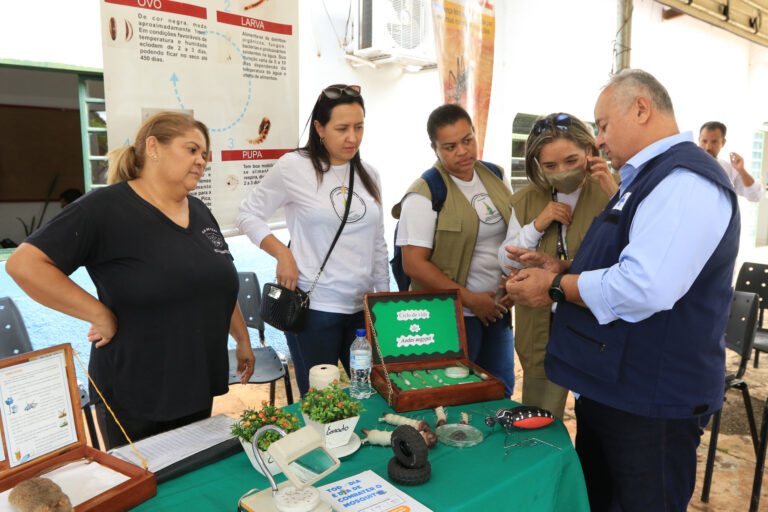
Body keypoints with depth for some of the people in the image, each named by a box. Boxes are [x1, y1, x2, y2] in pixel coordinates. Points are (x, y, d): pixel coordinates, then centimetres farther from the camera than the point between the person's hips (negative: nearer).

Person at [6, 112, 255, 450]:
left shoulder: (200, 213, 8)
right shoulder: (106, 208, -13)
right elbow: (24, 264, -18)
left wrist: (243, 339, 19)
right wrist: (100, 316, -18)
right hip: (135, 399, -6)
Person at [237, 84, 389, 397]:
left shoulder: (368, 175, 10)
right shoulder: (294, 166, -5)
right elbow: (249, 215, 2)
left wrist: (385, 299, 14)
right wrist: (282, 253, -12)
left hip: (363, 308, 5)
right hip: (313, 308, -4)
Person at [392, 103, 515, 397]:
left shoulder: (495, 177, 6)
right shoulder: (424, 195, -14)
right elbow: (413, 264, -18)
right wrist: (470, 299, -16)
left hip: (497, 309, 6)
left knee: (501, 393, 17)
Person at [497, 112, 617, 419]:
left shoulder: (610, 194, -5)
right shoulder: (527, 201, 5)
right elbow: (507, 263, 4)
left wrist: (616, 197, -25)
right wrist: (536, 226, -10)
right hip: (542, 333, 3)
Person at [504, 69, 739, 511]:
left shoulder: (686, 182, -21)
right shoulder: (647, 178, 14)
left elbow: (646, 287, -33)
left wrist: (556, 287, -19)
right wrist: (561, 268, 7)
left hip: (649, 407, -10)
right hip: (610, 388, 10)